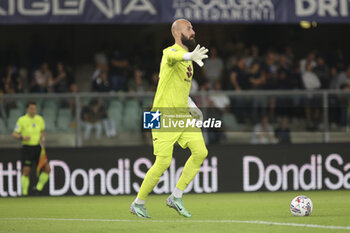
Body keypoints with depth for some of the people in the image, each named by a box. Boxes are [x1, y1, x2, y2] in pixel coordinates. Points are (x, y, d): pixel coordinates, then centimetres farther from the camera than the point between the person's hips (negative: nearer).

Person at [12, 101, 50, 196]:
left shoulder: (40, 119, 7)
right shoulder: (22, 120, -7)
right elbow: (14, 134, -6)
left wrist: (42, 138, 1)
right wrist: (22, 137, -26)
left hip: (38, 148, 4)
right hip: (27, 148, -4)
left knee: (47, 168, -4)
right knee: (26, 171, -9)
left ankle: (38, 188, 13)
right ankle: (24, 193, 2)